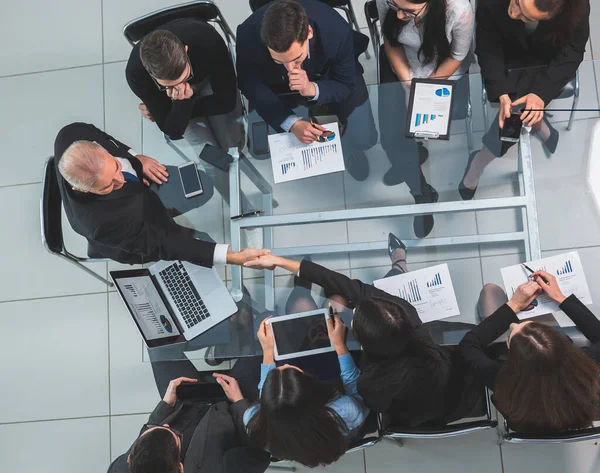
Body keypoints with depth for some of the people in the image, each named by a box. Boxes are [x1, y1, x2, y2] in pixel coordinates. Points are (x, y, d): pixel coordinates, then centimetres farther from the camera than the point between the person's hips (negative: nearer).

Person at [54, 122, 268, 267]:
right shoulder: (103, 221, -47)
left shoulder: (72, 137, -34)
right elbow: (160, 243, -38)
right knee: (203, 242, 9)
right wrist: (233, 256, -42)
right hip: (137, 235, -5)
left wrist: (134, 157, -21)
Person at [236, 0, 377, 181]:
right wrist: (293, 123, -38)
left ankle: (346, 145, 29)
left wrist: (312, 89, -46)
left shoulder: (337, 31, -39)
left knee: (363, 138, -10)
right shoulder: (248, 37, -39)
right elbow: (252, 87, -24)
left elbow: (346, 85, -23)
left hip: (327, 77, -1)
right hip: (276, 85, 1)